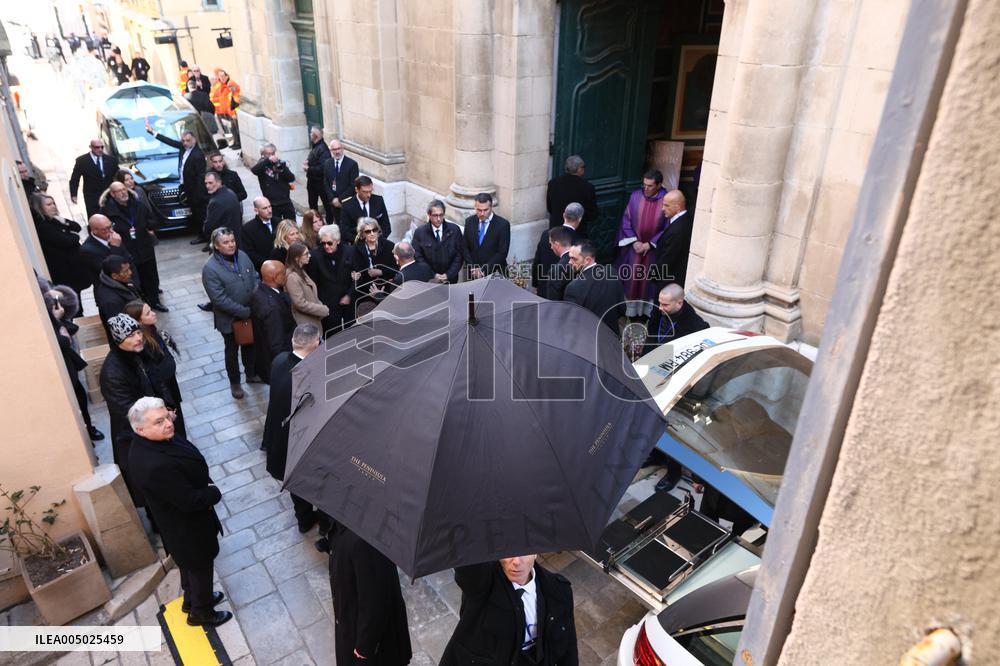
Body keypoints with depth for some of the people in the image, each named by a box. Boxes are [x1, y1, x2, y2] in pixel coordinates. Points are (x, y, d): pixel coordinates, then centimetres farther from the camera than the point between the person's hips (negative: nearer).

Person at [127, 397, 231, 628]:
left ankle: (191, 598, 56)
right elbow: (189, 501, -32)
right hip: (187, 526, -8)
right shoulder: (156, 466, -42)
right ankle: (200, 612, 43)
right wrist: (215, 493, -15)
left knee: (189, 564, 31)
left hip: (180, 521, 8)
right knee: (200, 567, 18)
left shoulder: (151, 441, -12)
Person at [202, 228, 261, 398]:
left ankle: (251, 374, 47)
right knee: (232, 351, 17)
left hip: (251, 314, 5)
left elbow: (255, 279, 2)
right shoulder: (210, 268, -23)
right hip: (229, 319, -5)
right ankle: (234, 382, 38)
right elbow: (220, 299, -25)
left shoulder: (242, 256, -6)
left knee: (249, 345, 24)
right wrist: (245, 312, -24)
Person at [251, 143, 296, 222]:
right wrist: (268, 160, -34)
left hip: (286, 202, 3)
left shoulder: (281, 163, 6)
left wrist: (282, 168, -20)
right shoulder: (262, 165, -2)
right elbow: (254, 170, -25)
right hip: (272, 204, -3)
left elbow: (292, 178, -3)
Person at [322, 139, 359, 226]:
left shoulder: (352, 164, -8)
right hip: (334, 202, 4)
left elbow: (353, 186, -11)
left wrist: (340, 199, -13)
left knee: (348, 227, 0)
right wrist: (333, 199, -6)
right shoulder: (327, 164, 6)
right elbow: (325, 184, 8)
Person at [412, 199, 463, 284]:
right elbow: (418, 257, -5)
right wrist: (433, 275, -14)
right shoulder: (419, 232, -6)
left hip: (450, 279, 1)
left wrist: (448, 275, -12)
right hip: (428, 280, -1)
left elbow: (459, 255, -2)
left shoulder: (454, 230, -3)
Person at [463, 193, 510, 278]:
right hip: (474, 274, 3)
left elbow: (502, 253, -14)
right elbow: (465, 248, 4)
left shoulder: (503, 224, -11)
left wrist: (484, 270, -17)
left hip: (495, 274, -3)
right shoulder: (469, 221, 1)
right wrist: (473, 268, -9)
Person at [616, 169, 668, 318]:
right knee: (631, 279, 11)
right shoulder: (635, 196, -7)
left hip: (653, 249, -2)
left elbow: (667, 228, -8)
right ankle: (630, 309, 26)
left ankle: (647, 310, 26)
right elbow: (626, 220, -1)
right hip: (634, 247, 2)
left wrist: (650, 244, -12)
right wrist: (634, 241, -10)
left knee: (649, 281, 10)